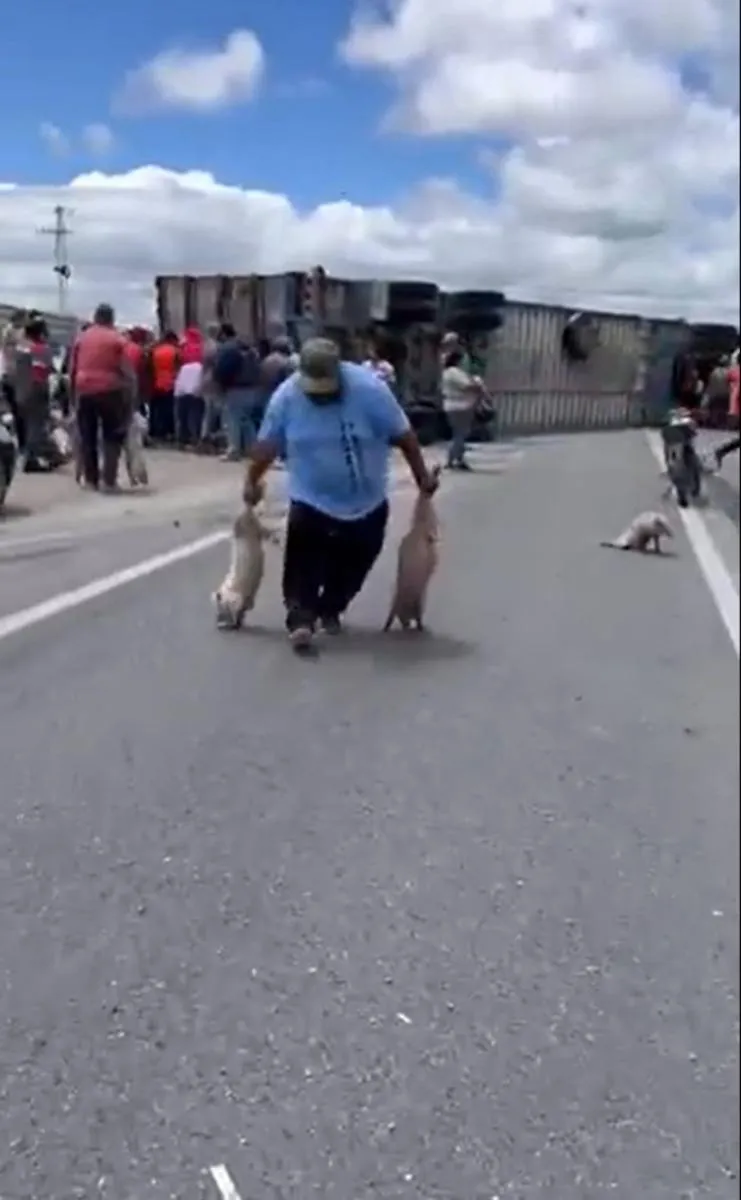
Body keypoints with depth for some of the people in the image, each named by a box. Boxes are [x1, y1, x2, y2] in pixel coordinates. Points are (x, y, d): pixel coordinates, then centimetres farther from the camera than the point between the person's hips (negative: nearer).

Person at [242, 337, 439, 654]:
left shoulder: (369, 389, -19)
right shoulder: (286, 397, -12)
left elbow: (402, 434, -10)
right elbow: (267, 444, 2)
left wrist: (422, 475, -6)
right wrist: (252, 480, 9)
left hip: (367, 503, 1)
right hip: (311, 501, 0)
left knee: (353, 566, 13)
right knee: (305, 565, -15)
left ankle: (330, 610, 34)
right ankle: (300, 619, -14)